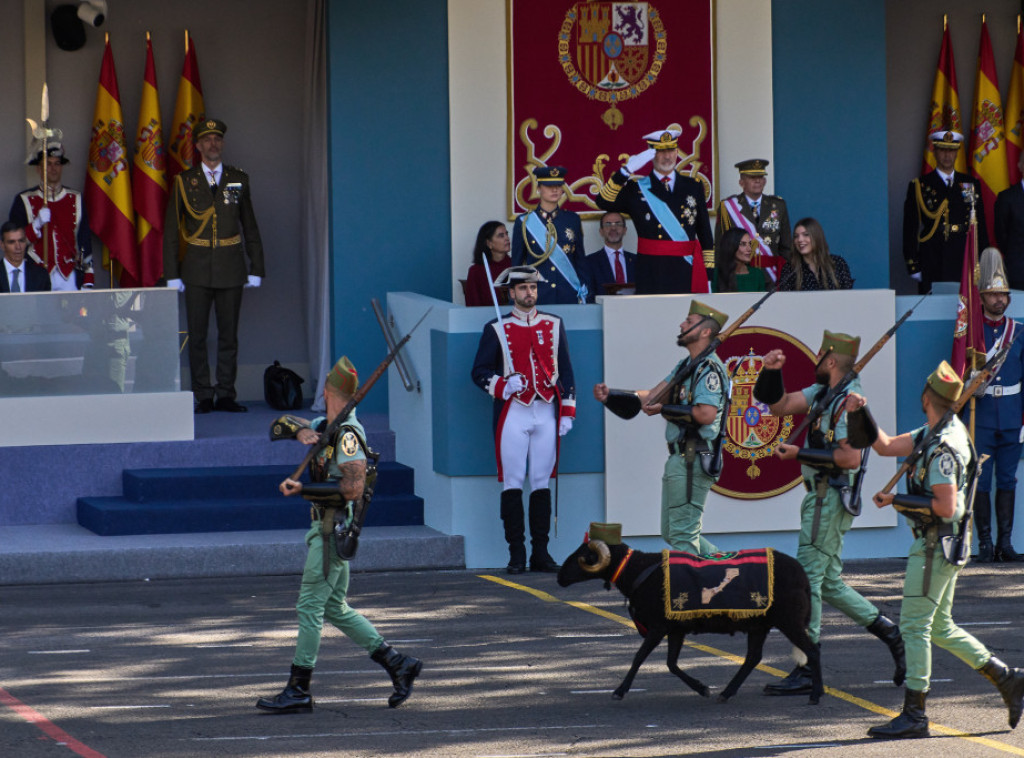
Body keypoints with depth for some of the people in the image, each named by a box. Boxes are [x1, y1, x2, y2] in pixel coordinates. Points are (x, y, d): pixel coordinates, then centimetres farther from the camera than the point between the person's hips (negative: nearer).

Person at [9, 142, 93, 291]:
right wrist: (38, 224, -17)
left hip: (70, 277, 2)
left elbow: (85, 240, 12)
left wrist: (88, 281, 6)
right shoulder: (24, 201, 5)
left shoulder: (75, 199, 13)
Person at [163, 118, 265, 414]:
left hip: (230, 268, 1)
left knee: (229, 334, 3)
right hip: (197, 269, -1)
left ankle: (226, 395, 8)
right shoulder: (184, 182, 4)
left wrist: (256, 268, 7)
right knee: (197, 336, -1)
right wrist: (172, 274, -3)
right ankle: (202, 397, 4)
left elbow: (250, 228, 13)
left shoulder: (238, 179, 9)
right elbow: (171, 231, 4)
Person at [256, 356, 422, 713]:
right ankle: (398, 664, 16)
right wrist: (300, 431, -3)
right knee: (335, 608, 13)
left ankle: (298, 690, -2)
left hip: (333, 529, -10)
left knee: (310, 606, -6)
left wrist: (302, 489, -24)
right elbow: (280, 423, 20)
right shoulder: (324, 426, 12)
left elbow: (354, 488, -24)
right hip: (324, 526, 10)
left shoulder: (348, 434, -16)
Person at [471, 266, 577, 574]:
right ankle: (516, 554, 1)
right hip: (513, 412, -2)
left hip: (546, 412, 2)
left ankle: (540, 552, 8)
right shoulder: (496, 329, 3)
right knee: (512, 483, -3)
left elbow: (565, 371, 12)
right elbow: (479, 372, 2)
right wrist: (502, 386, -17)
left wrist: (567, 412, 6)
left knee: (542, 482, 4)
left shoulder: (554, 325, 11)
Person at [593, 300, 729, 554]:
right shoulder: (687, 365, 19)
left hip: (692, 461, -11)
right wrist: (610, 395, 7)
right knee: (672, 532, 16)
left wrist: (664, 409, -16)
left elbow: (706, 414, -25)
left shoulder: (709, 368, -13)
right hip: (679, 458, 11)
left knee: (682, 535, -8)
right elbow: (653, 396, 17)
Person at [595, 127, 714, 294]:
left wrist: (709, 275, 7)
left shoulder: (693, 187, 13)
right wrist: (626, 171, -17)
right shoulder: (637, 188, 6)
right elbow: (604, 202, -9)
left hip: (687, 274, 2)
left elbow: (705, 233, 13)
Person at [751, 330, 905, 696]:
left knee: (808, 578, -9)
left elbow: (850, 458, -23)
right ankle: (891, 634, 21)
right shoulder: (822, 393, 13)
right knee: (829, 582, 14)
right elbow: (779, 405, 16)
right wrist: (772, 371, 0)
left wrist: (800, 454, -18)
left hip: (831, 499, -10)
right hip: (820, 496, 10)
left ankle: (806, 672, -7)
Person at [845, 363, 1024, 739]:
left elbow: (946, 506, -24)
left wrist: (897, 501, -17)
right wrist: (860, 413, 7)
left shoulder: (944, 447, -21)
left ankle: (914, 715, -4)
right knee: (940, 628, 16)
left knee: (914, 626, -6)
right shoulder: (934, 433, 10)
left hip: (935, 547, -10)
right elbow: (886, 446, 19)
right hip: (936, 543, 10)